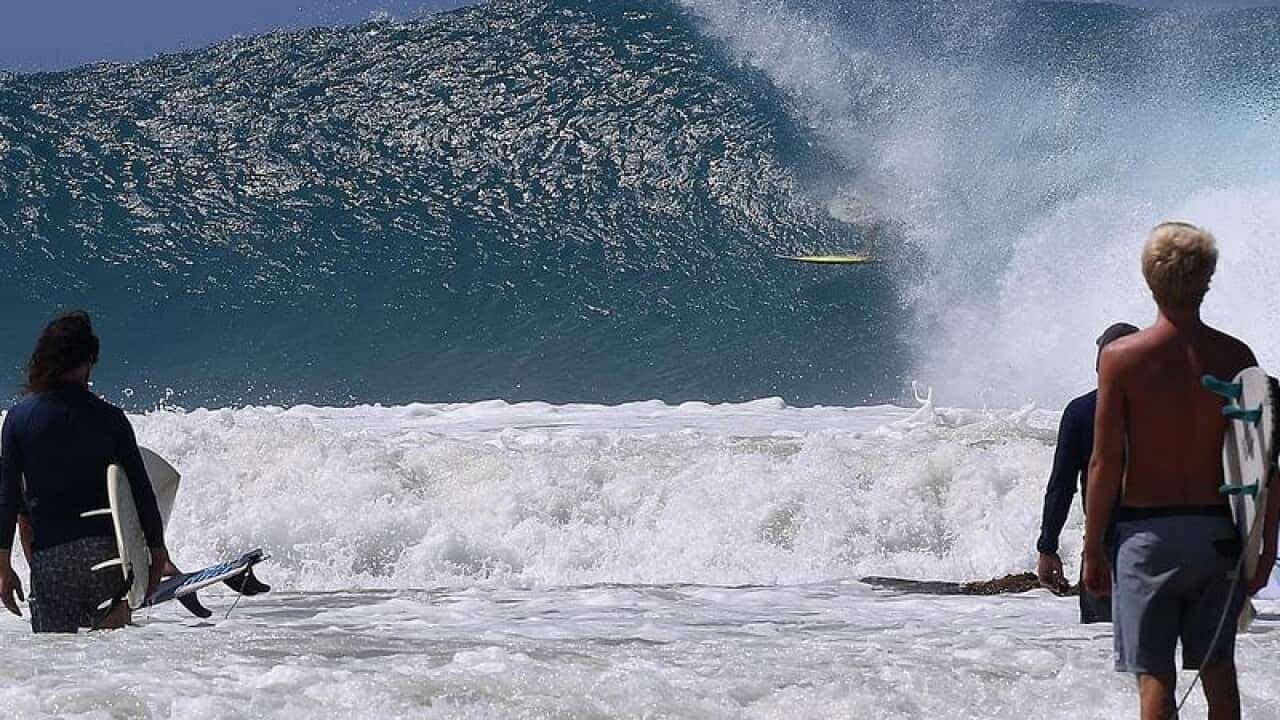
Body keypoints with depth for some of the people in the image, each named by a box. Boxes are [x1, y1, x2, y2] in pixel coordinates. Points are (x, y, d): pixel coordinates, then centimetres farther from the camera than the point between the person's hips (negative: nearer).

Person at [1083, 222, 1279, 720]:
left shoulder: (1122, 358, -9)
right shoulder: (1235, 357, -2)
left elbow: (1104, 465, -8)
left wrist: (1092, 550, 0)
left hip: (1147, 532, -2)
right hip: (1219, 533, 3)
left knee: (1155, 677, 0)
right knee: (1218, 670, 14)